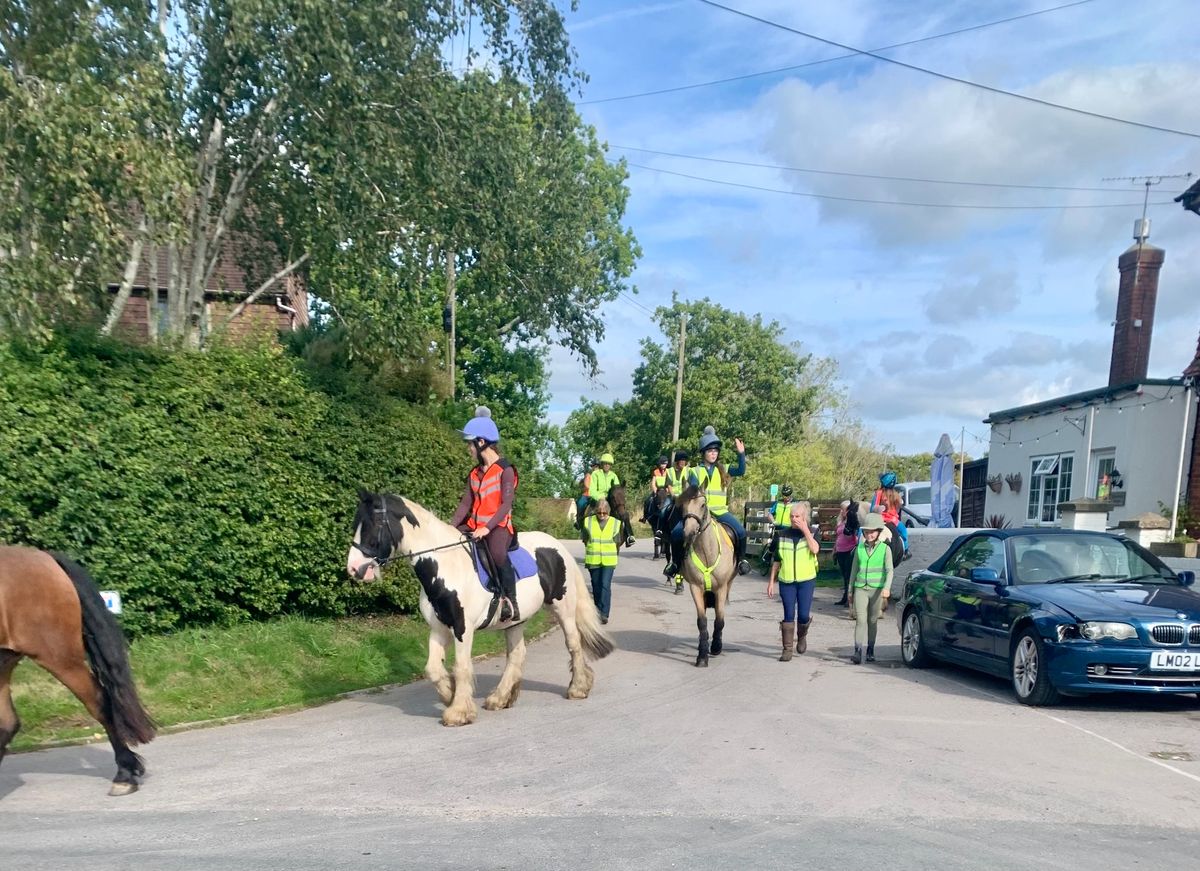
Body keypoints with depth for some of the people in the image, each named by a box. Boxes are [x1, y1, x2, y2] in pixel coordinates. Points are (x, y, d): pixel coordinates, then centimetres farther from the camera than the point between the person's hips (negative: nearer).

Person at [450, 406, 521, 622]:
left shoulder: (505, 470, -8)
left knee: (497, 553, -37)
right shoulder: (475, 473, 14)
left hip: (498, 526, -8)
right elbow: (466, 502, 11)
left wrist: (487, 527, -25)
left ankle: (511, 602, -25)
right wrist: (451, 527, -2)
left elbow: (506, 504, -15)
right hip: (475, 525, 8)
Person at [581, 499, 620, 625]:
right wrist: (594, 550, 6)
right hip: (593, 560, 2)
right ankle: (598, 611, 25)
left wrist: (608, 552, 5)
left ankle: (604, 613, -13)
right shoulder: (588, 522, 1)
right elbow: (585, 540, 8)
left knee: (605, 585, -12)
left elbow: (616, 541, 8)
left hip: (609, 561, -2)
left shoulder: (615, 523, 0)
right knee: (596, 586, 10)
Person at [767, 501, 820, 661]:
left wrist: (805, 530, -20)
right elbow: (776, 561, 10)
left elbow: (815, 549, -21)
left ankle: (801, 636, 30)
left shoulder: (811, 533, 1)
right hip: (786, 581, 1)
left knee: (803, 615, -2)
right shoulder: (783, 535, 6)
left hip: (806, 581, -1)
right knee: (788, 615, -2)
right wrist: (771, 581, 7)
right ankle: (787, 649, 4)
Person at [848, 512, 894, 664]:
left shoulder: (885, 549, 1)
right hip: (860, 589, 1)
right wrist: (850, 591, 15)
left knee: (873, 621, 8)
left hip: (877, 589, -1)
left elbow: (889, 570, -6)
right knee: (860, 620, -10)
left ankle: (870, 650, 21)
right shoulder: (859, 548, 8)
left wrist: (887, 587, -21)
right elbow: (854, 570, 15)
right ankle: (857, 652, -16)